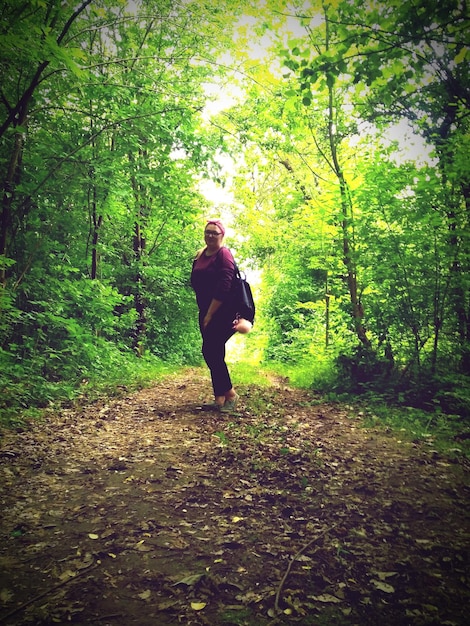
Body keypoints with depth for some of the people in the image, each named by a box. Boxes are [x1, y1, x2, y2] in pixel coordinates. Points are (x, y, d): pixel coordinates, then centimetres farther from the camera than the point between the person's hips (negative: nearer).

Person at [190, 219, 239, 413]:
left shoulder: (224, 255, -11)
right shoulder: (199, 255, 13)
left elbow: (223, 288, -19)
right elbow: (196, 283, 16)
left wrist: (210, 314, -16)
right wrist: (204, 313, 8)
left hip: (222, 313, -8)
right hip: (206, 313, 8)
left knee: (211, 352, -10)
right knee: (213, 353, 7)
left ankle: (230, 393, 5)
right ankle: (219, 399, 14)